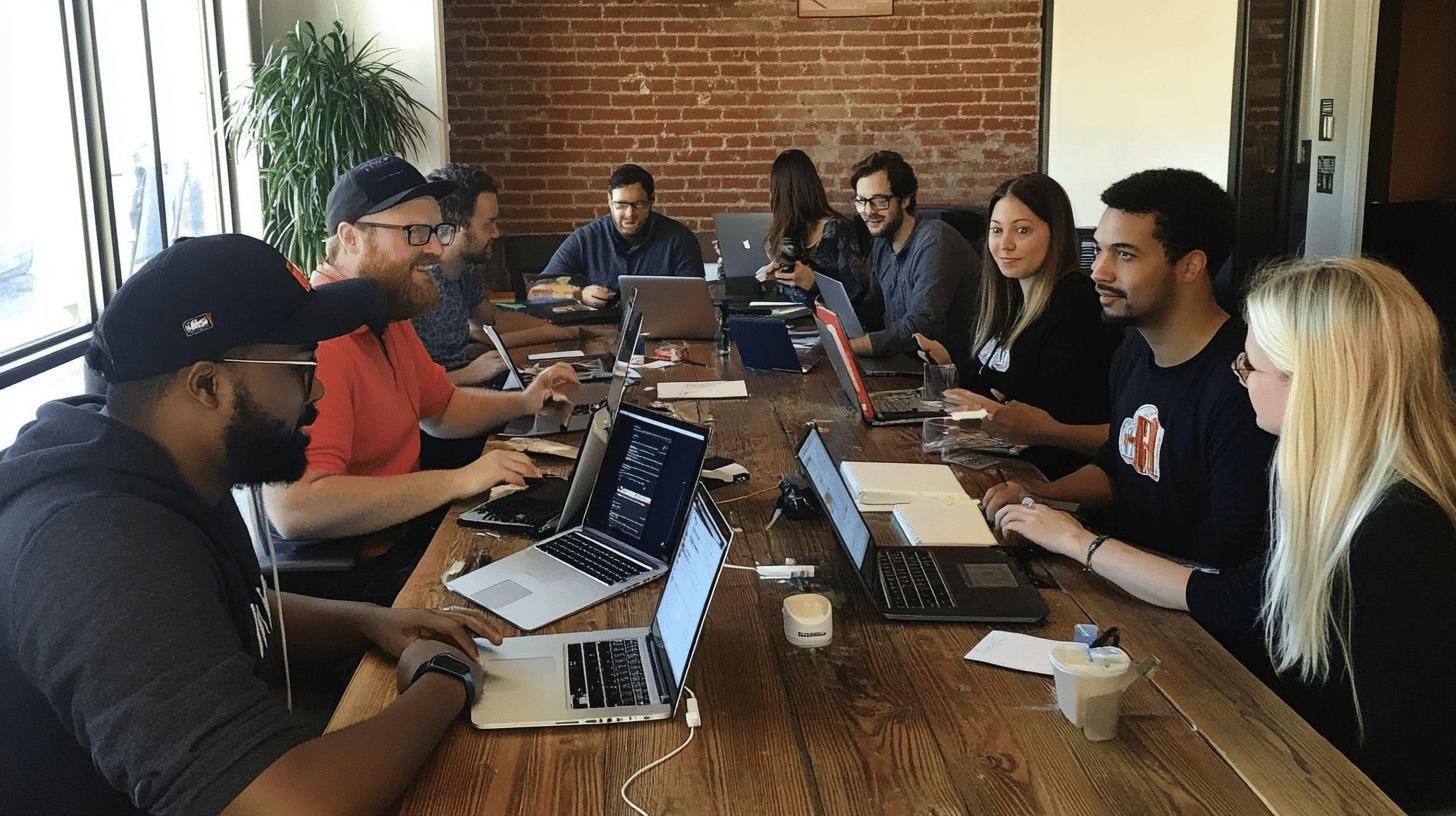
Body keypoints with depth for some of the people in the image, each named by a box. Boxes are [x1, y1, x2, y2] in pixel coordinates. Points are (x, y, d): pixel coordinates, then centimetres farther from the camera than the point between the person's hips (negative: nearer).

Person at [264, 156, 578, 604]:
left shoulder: (390, 320, 9)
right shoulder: (314, 339, -24)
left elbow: (441, 408, 24)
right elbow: (295, 509, -34)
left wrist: (522, 403, 3)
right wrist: (458, 480, -28)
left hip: (407, 527, 10)